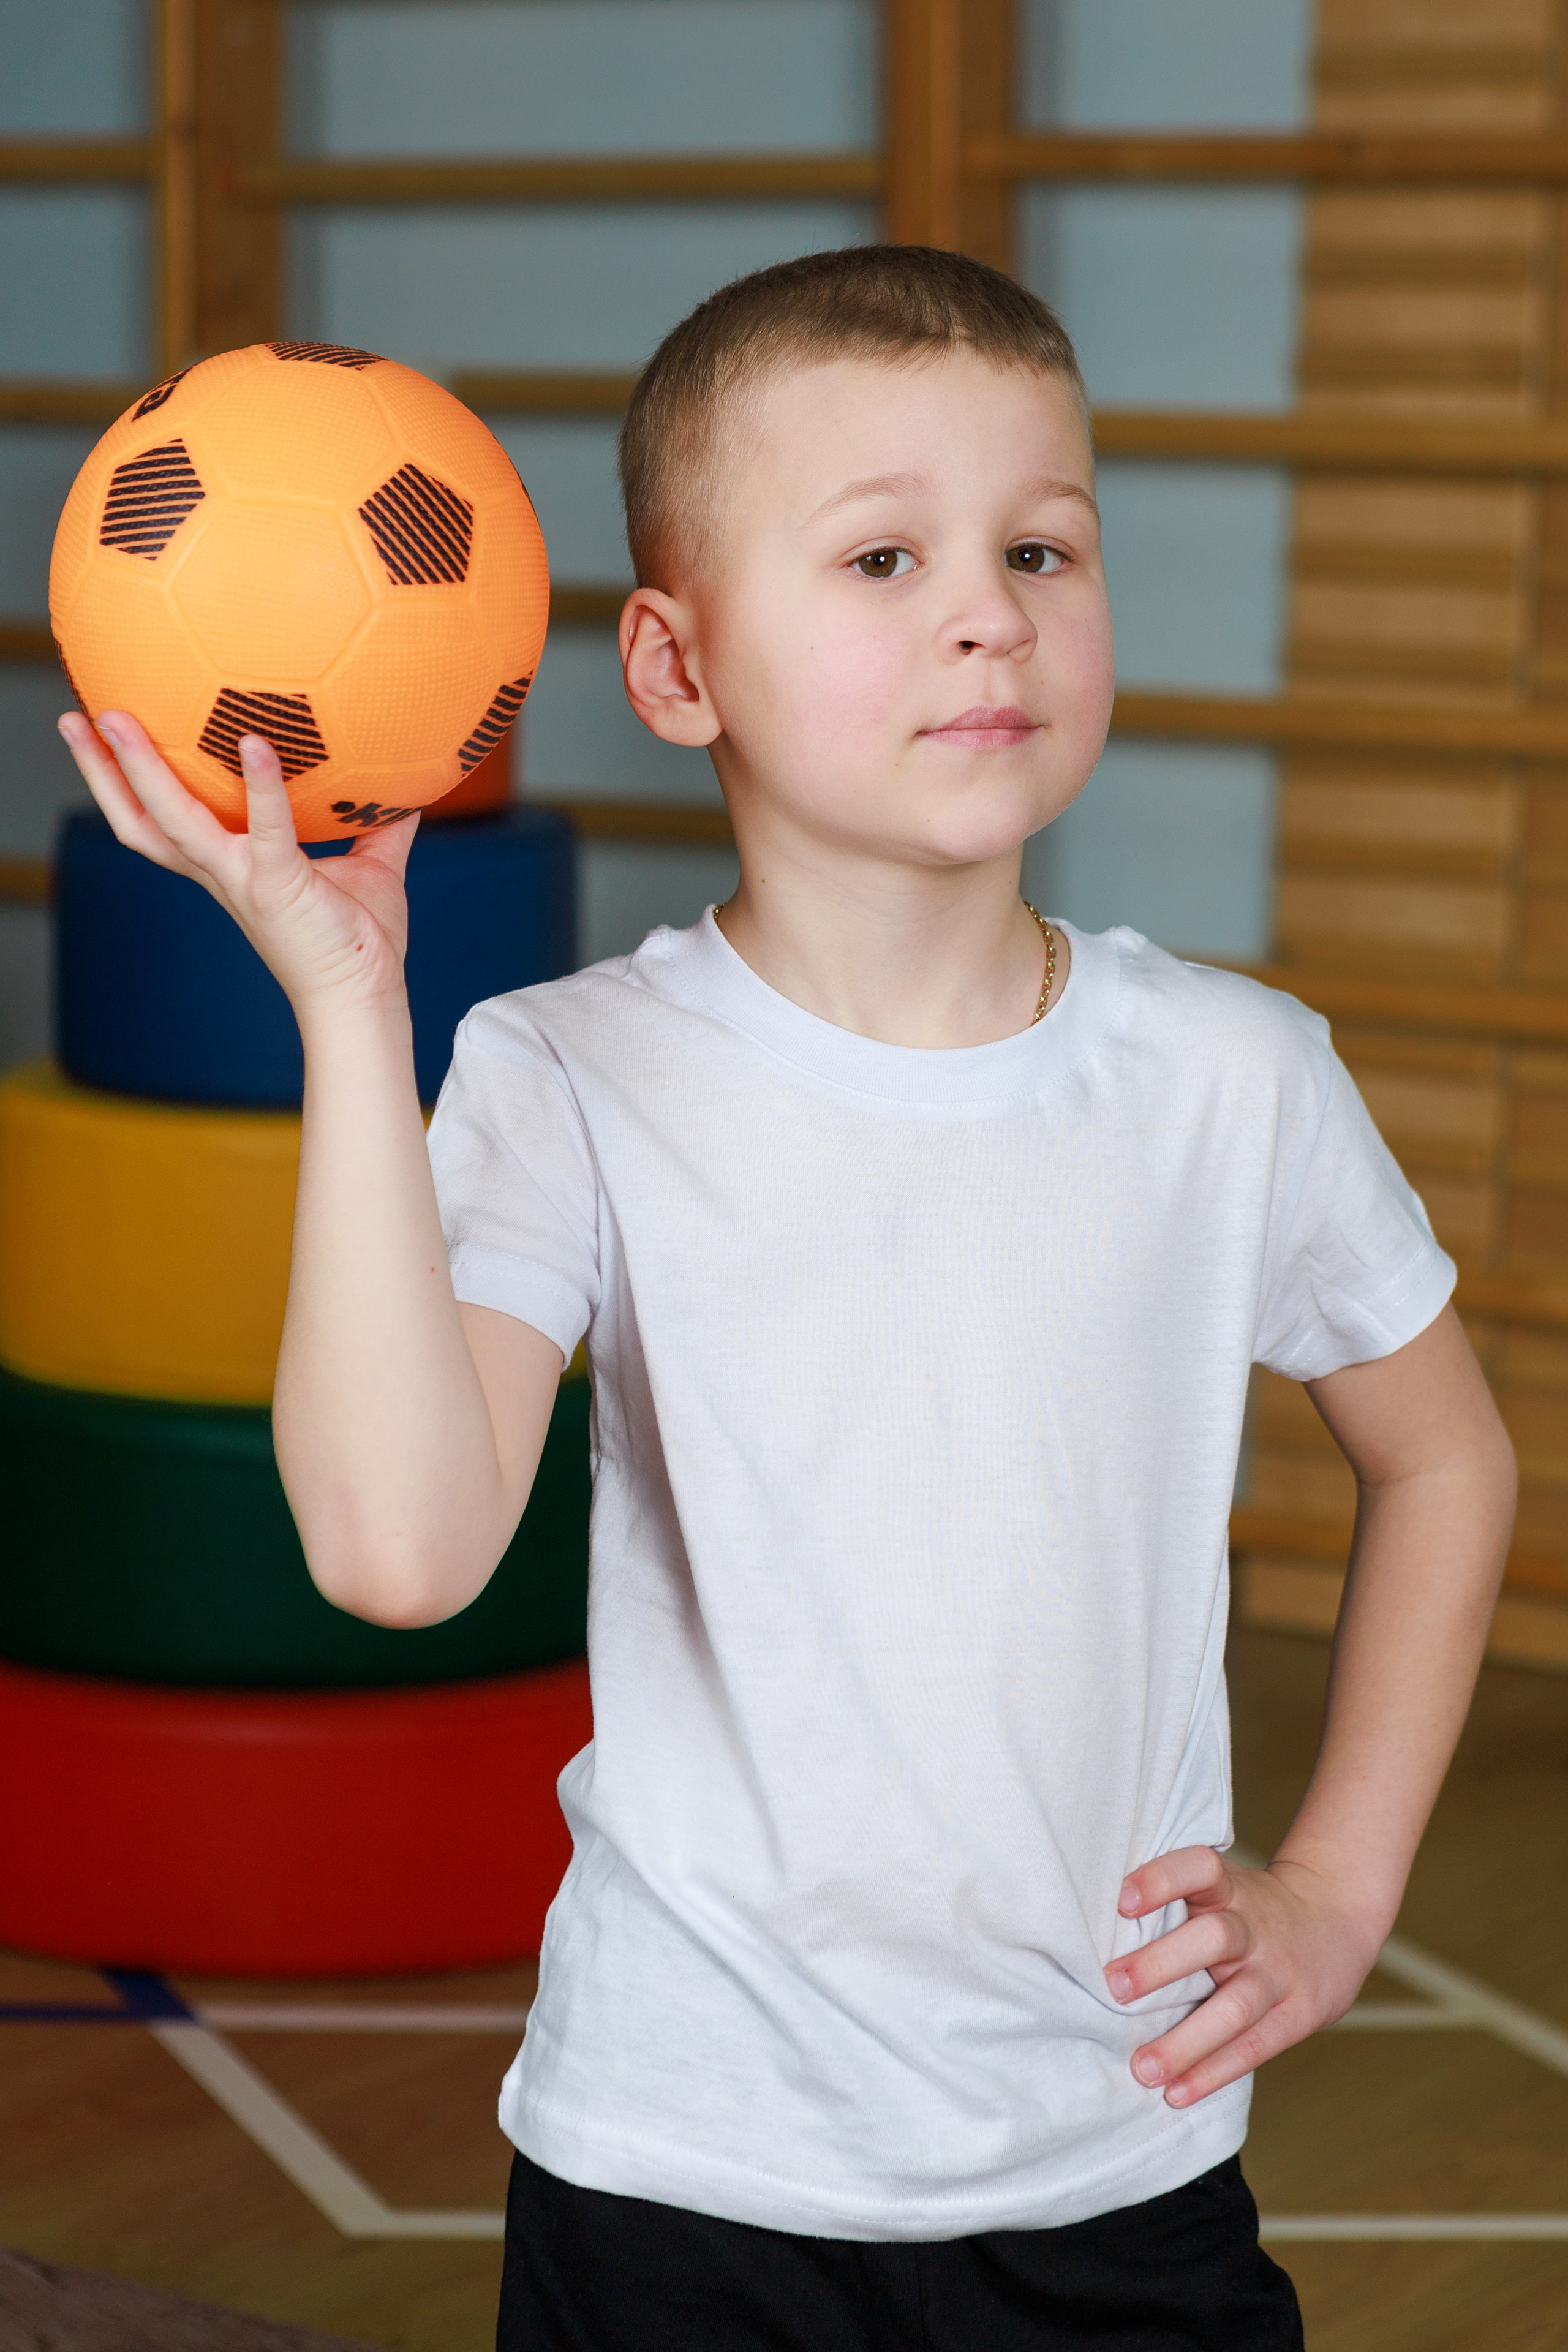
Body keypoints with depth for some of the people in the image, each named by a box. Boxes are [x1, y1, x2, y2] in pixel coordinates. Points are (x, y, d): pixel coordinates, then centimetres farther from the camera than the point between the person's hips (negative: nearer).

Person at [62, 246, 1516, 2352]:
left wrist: (1339, 1887, 6)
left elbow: (1445, 1461, 13)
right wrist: (348, 1006, -27)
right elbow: (400, 1542, -27)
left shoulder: (1233, 1079, -4)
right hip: (684, 2170, -2)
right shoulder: (579, 1087, -11)